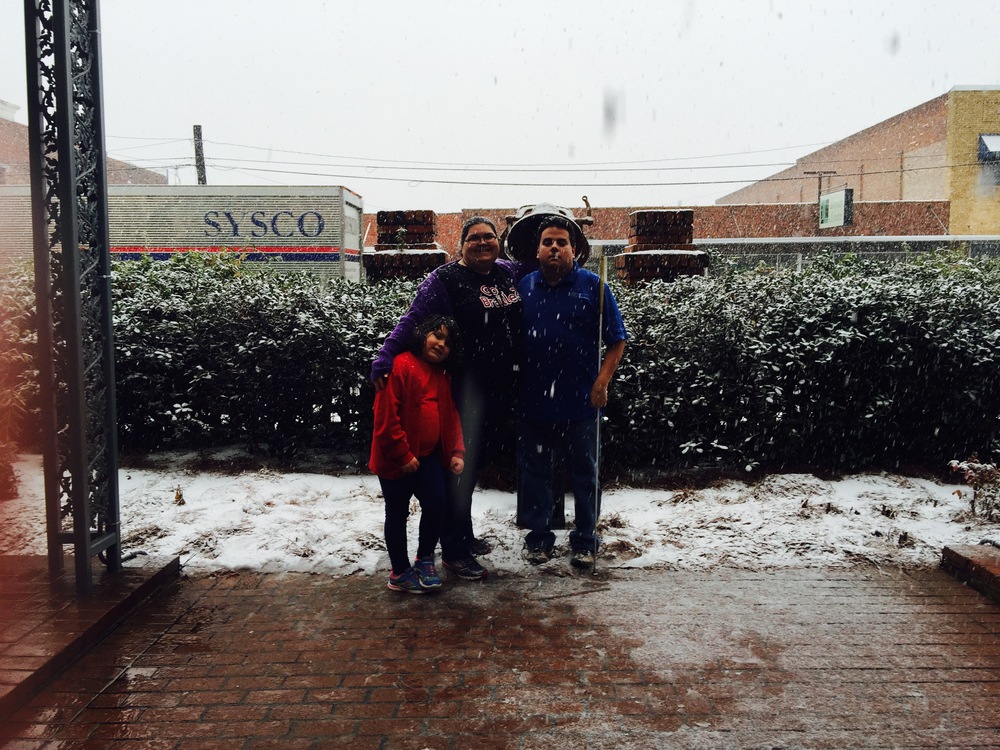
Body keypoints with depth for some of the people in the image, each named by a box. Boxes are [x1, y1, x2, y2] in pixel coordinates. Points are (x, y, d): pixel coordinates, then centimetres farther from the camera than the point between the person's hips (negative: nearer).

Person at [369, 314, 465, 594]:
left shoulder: (443, 377, 10)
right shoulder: (400, 366, -15)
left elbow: (451, 418, 13)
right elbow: (386, 417, -20)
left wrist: (457, 452, -1)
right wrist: (403, 455, -19)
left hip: (429, 457, 6)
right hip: (397, 460, -6)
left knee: (437, 505, -5)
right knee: (397, 515, 7)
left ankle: (424, 559, 19)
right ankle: (400, 573, 21)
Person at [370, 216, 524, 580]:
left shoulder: (510, 272, 11)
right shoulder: (446, 279, -8)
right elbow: (412, 320, -16)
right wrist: (384, 358, -27)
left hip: (502, 388, 7)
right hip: (465, 390, -7)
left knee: (477, 461, 17)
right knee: (461, 465, -1)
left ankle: (464, 536, 32)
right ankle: (454, 550, 9)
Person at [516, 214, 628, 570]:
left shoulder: (593, 286, -2)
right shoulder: (523, 287, 6)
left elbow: (616, 341, -2)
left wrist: (601, 383, -10)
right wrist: (513, 386, 3)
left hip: (580, 401, -2)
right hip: (533, 400, 3)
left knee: (584, 473, 8)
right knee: (534, 470, 11)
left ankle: (584, 540, 24)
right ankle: (539, 537, 26)